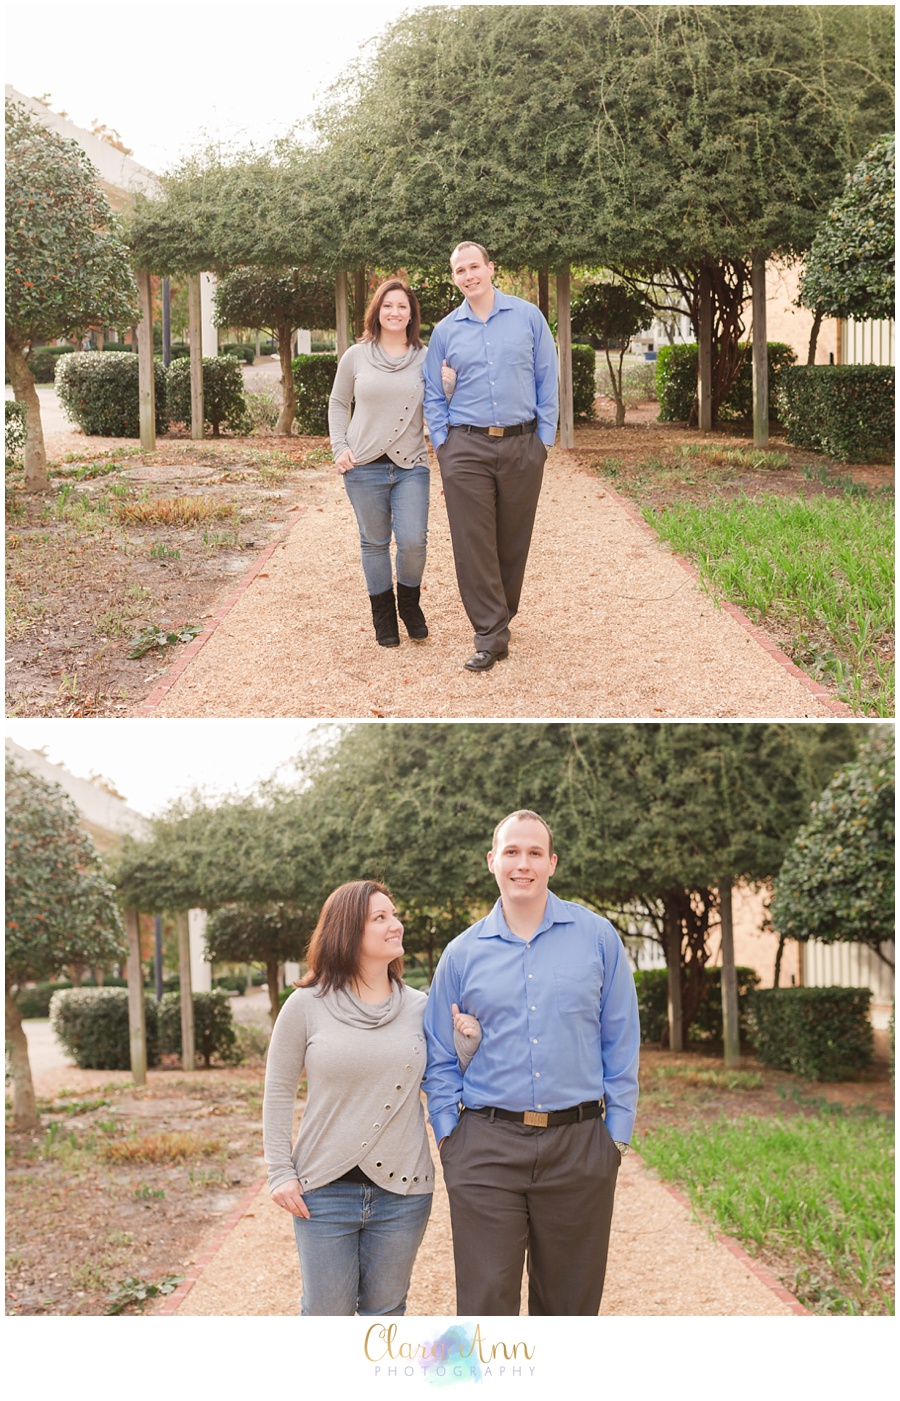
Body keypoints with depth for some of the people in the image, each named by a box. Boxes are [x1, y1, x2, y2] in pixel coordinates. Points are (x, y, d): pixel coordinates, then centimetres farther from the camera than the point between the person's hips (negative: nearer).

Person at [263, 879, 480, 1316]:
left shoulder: (419, 1007, 3)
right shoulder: (305, 1006, -4)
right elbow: (278, 1093, 2)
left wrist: (466, 1044, -10)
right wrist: (280, 1172, -3)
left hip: (402, 1191, 2)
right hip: (325, 1190, -2)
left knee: (385, 1312, 14)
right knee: (325, 1314, 5)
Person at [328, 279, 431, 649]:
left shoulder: (424, 359, 4)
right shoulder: (356, 357, 4)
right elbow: (338, 403, 15)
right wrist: (340, 447, 4)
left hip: (411, 465, 0)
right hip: (365, 465, 0)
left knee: (413, 540, -11)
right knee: (374, 543, 6)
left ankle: (410, 603, 16)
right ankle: (384, 618, 21)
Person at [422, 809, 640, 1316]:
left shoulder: (598, 938, 5)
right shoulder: (463, 952, 7)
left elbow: (621, 1046, 6)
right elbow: (441, 1059, 12)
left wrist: (618, 1133, 1)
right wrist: (447, 1133, 2)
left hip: (578, 1145, 0)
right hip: (486, 1149, 0)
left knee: (570, 1305, 9)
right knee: (485, 1305, -2)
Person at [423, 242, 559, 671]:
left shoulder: (528, 317, 4)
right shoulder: (445, 331, 7)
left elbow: (547, 381, 6)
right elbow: (432, 394, 14)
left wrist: (544, 437, 2)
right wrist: (441, 442, 4)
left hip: (522, 445, 0)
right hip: (466, 448, 0)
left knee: (513, 540, 6)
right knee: (473, 542, -6)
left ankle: (500, 617, 23)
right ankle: (491, 635, -4)